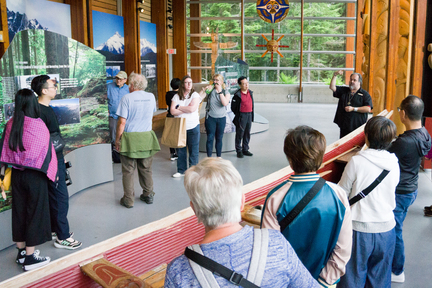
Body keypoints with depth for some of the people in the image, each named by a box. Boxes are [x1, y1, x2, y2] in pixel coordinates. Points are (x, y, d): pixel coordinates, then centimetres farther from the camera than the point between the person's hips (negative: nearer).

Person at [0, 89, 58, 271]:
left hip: (17, 174, 5)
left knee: (19, 211, 16)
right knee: (35, 212, 5)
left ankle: (21, 251, 29)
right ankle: (30, 257, 11)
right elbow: (47, 152, -11)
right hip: (35, 175, -5)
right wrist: (52, 173, 1)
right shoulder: (38, 125, -17)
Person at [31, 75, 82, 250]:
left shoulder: (47, 108, 10)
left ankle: (54, 229, 32)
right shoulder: (39, 111, -21)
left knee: (53, 196, 19)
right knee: (61, 198, -4)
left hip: (57, 159, 10)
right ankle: (62, 237, 6)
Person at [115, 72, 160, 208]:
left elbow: (122, 122, -14)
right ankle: (148, 195, 26)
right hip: (147, 138, 4)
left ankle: (128, 200, 12)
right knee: (146, 169, 16)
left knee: (128, 170, 5)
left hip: (129, 139, -4)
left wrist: (117, 139, -6)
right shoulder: (151, 97, 3)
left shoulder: (127, 98, -12)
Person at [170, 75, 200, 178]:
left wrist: (179, 107, -5)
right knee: (180, 150, 7)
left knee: (193, 150, 3)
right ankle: (181, 170, 18)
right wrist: (186, 109, -10)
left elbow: (192, 109, -15)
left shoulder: (195, 95, 0)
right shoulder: (176, 96, 5)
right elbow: (172, 111, -7)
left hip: (193, 127, -2)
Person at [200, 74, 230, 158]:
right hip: (210, 118, -1)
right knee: (210, 138, -1)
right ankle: (209, 158, 7)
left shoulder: (226, 92, 2)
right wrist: (204, 89, -22)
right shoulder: (210, 90, -2)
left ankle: (219, 157, 21)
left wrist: (220, 91, -21)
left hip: (221, 118, 1)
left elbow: (225, 103, -18)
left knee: (219, 138, 9)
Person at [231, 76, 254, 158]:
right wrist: (238, 115, 0)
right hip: (241, 116, -6)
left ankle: (245, 149, 23)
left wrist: (251, 114, 12)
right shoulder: (237, 95, -12)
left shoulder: (250, 92, 7)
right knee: (240, 134, 0)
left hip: (249, 115, 6)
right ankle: (239, 151, 10)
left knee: (247, 134, 12)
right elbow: (233, 107, -8)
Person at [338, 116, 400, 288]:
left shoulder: (356, 162, -17)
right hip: (386, 229, 4)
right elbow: (392, 198, 8)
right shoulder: (394, 164, -5)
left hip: (359, 230, -3)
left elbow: (342, 195, -8)